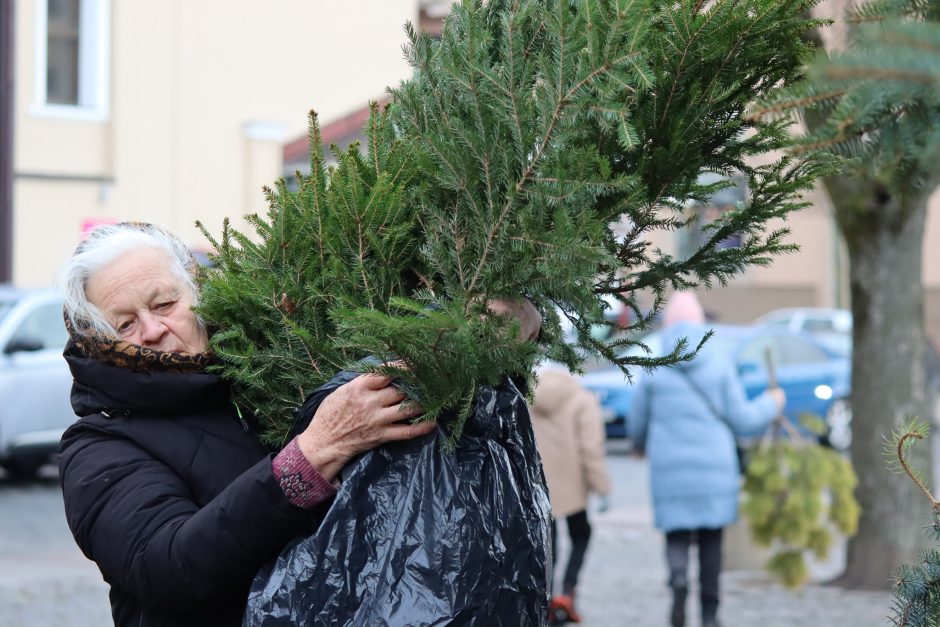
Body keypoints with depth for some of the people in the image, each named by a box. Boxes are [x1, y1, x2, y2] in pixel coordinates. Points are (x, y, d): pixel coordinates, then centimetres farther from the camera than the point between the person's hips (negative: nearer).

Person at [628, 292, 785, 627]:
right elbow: (740, 420, -1)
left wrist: (641, 445, 32)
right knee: (710, 541, 11)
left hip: (670, 472, 0)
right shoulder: (720, 365, -1)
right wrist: (770, 404, 19)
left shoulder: (653, 371, -1)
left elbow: (636, 424, 8)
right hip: (715, 468, 0)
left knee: (676, 538, 6)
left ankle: (678, 576, -26)